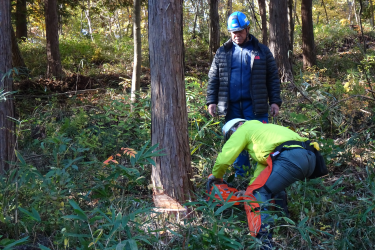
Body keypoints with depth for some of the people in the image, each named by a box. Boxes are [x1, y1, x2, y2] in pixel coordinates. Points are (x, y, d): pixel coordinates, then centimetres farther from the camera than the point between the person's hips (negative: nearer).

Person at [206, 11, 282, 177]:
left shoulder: (262, 51, 7)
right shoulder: (222, 52, 11)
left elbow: (273, 78, 7)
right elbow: (213, 79, 11)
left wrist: (275, 101, 0)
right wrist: (211, 101, 2)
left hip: (255, 106, -2)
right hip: (232, 106, 2)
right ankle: (240, 175, 19)